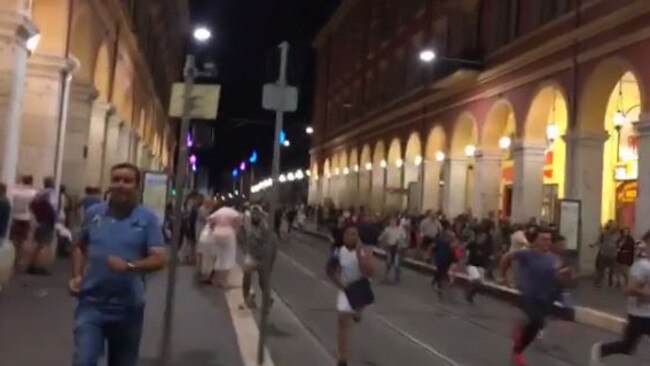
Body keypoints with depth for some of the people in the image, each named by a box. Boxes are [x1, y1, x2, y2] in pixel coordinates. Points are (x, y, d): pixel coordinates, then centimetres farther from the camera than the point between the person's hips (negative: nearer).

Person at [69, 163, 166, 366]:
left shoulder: (148, 219, -5)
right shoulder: (94, 213, 2)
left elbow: (160, 259, -11)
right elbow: (79, 247, 17)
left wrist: (130, 266, -27)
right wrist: (77, 276, 1)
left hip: (128, 307, 0)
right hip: (91, 303, 1)